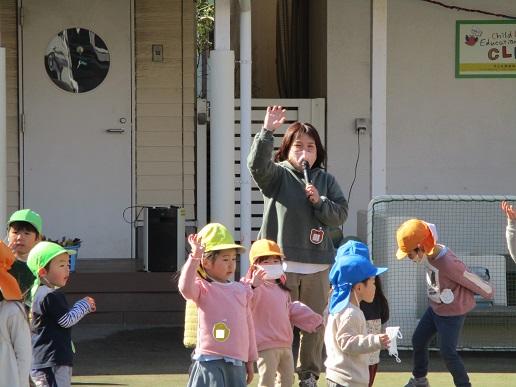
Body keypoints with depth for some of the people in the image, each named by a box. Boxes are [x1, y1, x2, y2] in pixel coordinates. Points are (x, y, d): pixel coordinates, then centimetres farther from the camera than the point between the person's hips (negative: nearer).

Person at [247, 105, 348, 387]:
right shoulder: (277, 175, 1)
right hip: (282, 263, -3)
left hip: (318, 266, 3)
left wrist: (319, 201, -12)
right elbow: (257, 164, -20)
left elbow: (340, 215, 6)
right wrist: (267, 131, -30)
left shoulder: (326, 181, 11)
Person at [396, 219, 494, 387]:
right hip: (435, 308, 9)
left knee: (448, 352, -4)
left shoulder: (448, 263, -36)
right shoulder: (430, 254, -12)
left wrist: (489, 293, -5)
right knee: (418, 340, 18)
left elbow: (473, 280, -22)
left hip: (452, 313, -9)